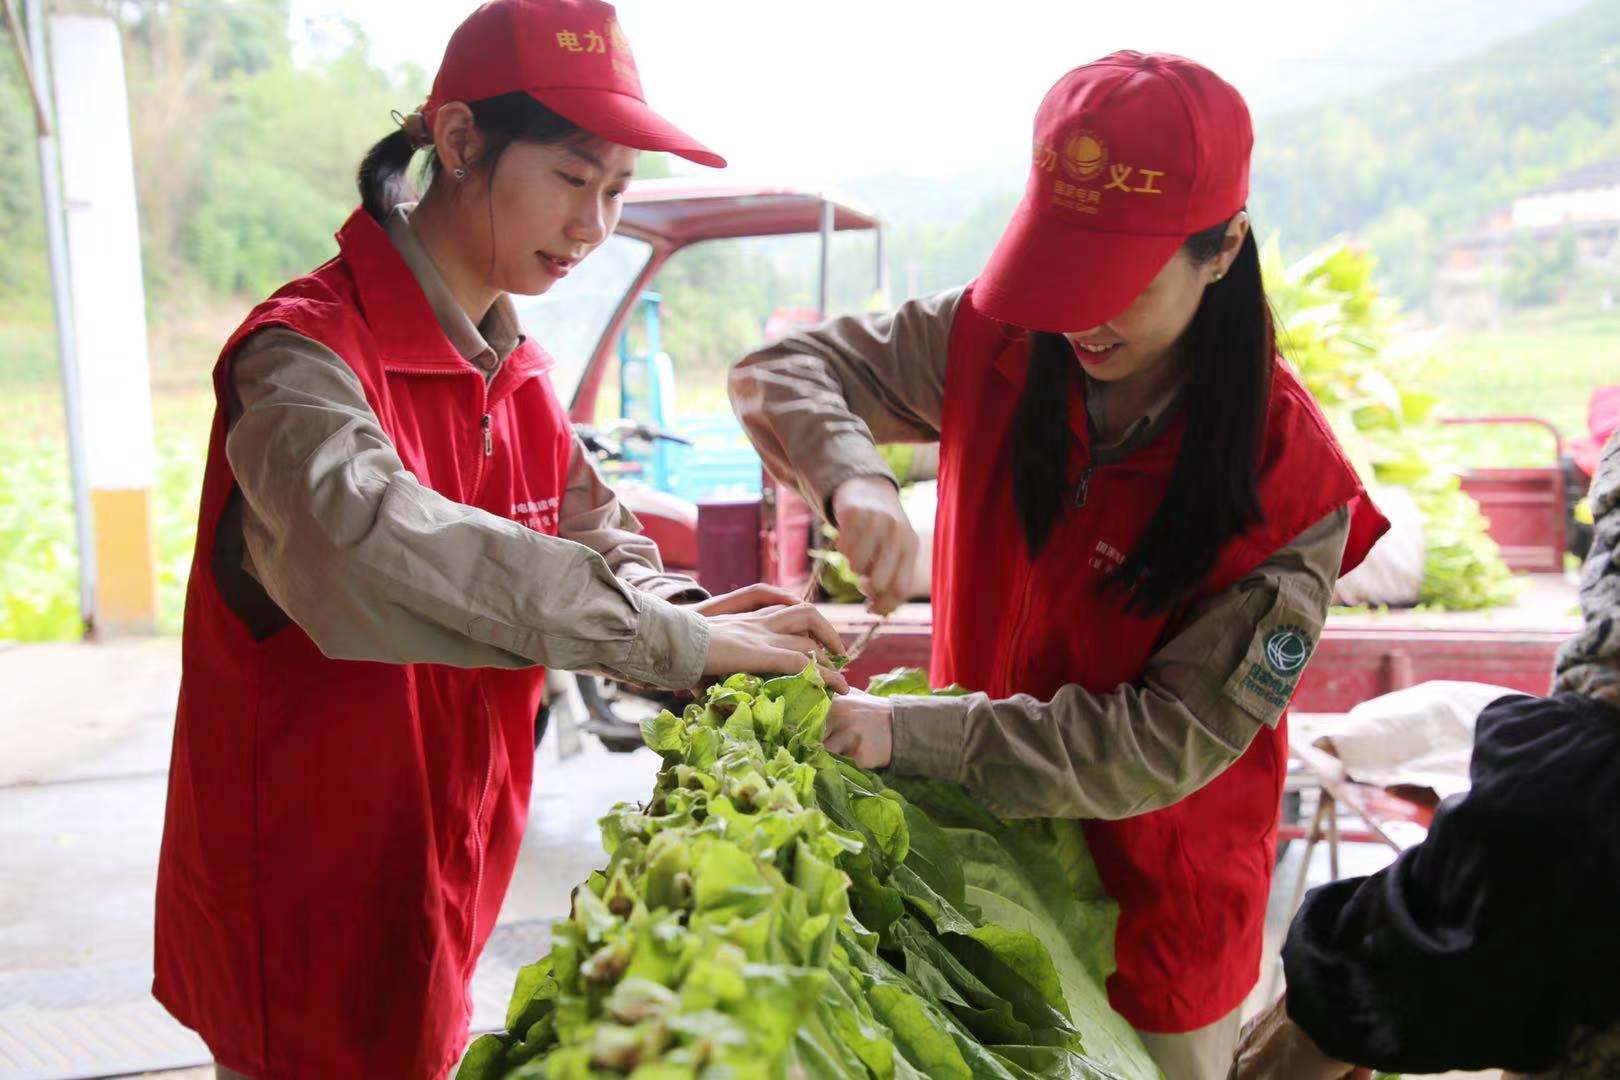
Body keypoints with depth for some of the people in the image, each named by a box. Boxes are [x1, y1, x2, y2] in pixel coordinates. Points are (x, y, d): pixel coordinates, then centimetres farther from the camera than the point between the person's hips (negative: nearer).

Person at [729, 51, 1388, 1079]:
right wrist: (852, 476, -29)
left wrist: (912, 734, -28)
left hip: (1155, 908, -3)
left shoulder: (1287, 478, -22)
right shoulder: (994, 342, -12)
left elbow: (1173, 740, -23)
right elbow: (780, 370, -7)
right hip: (976, 841, 3)